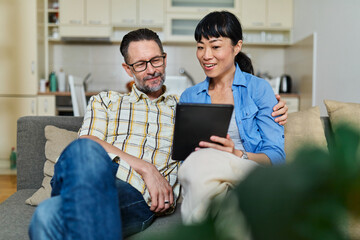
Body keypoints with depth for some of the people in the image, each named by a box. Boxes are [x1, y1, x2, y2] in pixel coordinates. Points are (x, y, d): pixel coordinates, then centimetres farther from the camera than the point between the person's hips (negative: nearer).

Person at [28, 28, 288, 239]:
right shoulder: (106, 101, 27)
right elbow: (87, 143, 8)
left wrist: (272, 114, 12)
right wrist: (145, 167, -6)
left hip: (139, 197, -1)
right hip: (92, 179, 2)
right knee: (85, 151, -41)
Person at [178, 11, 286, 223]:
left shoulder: (259, 88, 6)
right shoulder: (189, 97, 17)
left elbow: (277, 156, -2)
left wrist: (238, 155, -22)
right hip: (200, 183, 3)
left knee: (203, 161, -35)